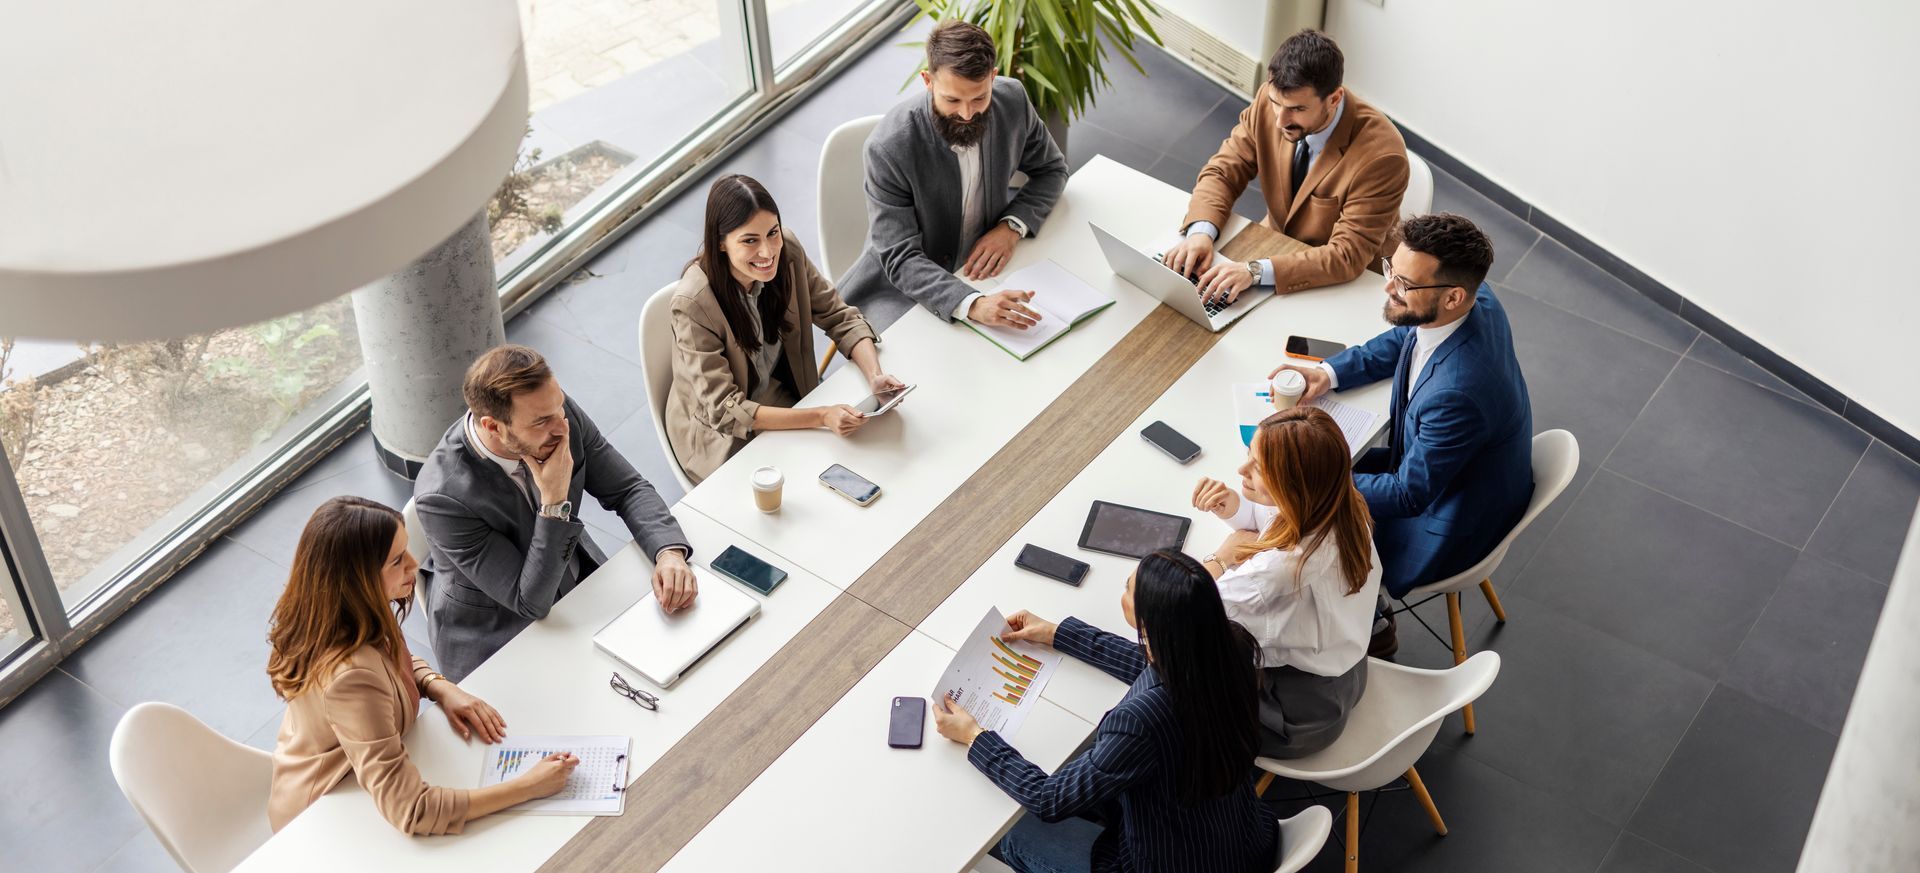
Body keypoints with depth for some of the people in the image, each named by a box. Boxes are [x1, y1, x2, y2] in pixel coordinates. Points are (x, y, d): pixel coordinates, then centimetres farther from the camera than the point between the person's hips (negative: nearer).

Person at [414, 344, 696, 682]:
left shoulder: (560, 413, -19)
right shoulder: (443, 496, -34)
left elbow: (628, 489, -6)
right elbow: (531, 601, -27)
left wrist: (670, 553, -25)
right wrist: (555, 500, -36)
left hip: (577, 583, 6)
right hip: (493, 637, -6)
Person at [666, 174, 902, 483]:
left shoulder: (787, 251, -15)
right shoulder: (693, 303, -30)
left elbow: (840, 317, -4)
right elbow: (723, 411, -29)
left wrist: (875, 376, -23)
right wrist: (820, 417, -37)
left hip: (787, 395, 6)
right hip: (722, 434, -5)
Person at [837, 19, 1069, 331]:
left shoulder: (1012, 100, -12)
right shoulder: (888, 147, -27)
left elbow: (1052, 169, 7)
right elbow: (901, 260, -26)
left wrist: (1012, 226, -14)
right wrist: (972, 304, -44)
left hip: (976, 274, 5)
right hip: (899, 288, -5)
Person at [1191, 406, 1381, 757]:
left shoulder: (1282, 567, -41)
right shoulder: (1337, 507, -16)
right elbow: (1267, 517, 7)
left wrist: (1222, 557, -16)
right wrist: (1232, 506, -13)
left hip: (1302, 717, -8)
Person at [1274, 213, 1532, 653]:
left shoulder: (1457, 392, -42)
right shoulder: (1475, 298, -17)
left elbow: (1408, 495, -28)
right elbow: (1399, 341, 6)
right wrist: (1328, 373, -7)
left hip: (1453, 524, -8)